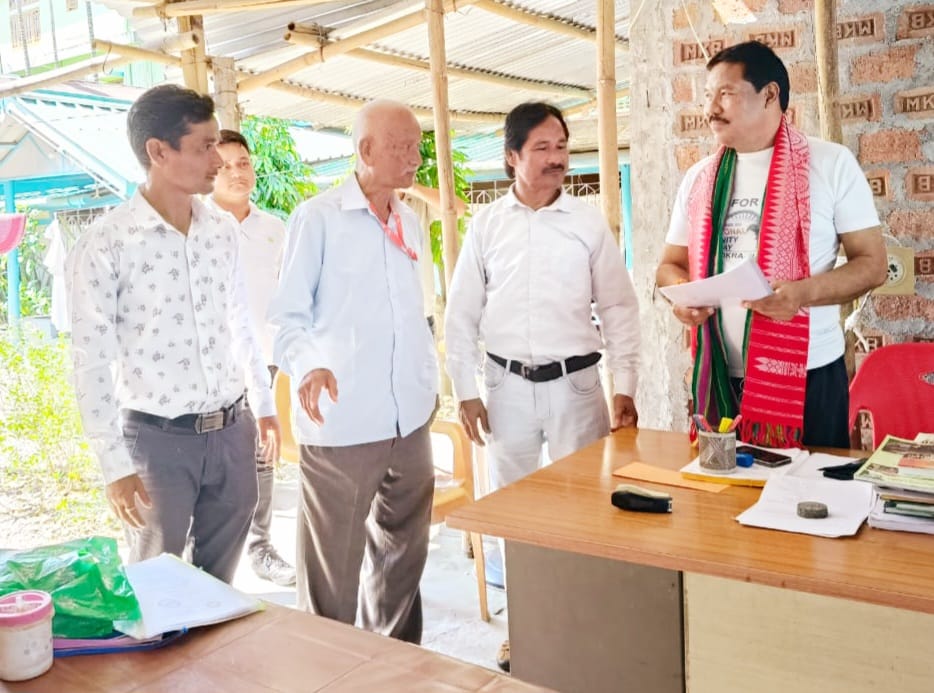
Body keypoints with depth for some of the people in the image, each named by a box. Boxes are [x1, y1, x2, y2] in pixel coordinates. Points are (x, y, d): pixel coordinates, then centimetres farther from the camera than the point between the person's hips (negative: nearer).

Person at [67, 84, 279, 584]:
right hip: (158, 439, -4)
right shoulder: (105, 243, -14)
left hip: (230, 432, 5)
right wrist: (115, 465, -13)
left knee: (220, 578, 17)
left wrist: (264, 405, 17)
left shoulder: (222, 231, 4)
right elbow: (92, 363, -13)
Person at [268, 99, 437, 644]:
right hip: (341, 421, -6)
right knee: (332, 566, 4)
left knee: (404, 554, 17)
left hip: (411, 419, 6)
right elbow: (288, 315, -7)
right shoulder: (318, 218, -6)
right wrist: (308, 367, -25)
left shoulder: (411, 223, 13)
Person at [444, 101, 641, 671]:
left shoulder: (590, 222, -1)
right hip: (508, 385, 2)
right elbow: (462, 315, 5)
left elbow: (619, 308, 1)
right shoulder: (486, 225, 2)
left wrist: (626, 387, -5)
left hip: (575, 383, -1)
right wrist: (465, 391, 1)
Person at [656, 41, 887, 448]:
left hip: (807, 376, -3)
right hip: (720, 379, 3)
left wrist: (803, 292, -21)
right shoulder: (700, 178, 9)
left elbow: (872, 262, -3)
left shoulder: (831, 164, -2)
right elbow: (671, 264, 15)